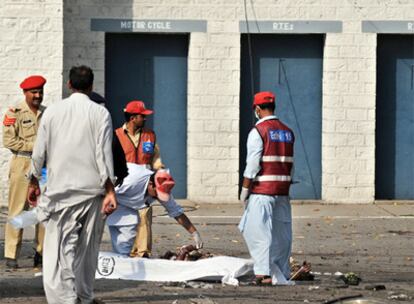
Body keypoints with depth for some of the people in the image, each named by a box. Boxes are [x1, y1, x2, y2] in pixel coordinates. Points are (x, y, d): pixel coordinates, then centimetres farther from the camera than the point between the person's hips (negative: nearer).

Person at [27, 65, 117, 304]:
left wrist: (34, 182, 20)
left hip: (60, 189, 0)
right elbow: (104, 153, -7)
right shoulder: (100, 113, -1)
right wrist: (110, 190, -7)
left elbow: (40, 152, 7)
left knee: (61, 248, -5)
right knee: (88, 247, 13)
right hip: (92, 190, 0)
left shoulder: (53, 111, 4)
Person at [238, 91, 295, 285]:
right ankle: (282, 273, 15)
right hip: (283, 190, 7)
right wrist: (285, 185, 17)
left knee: (259, 231, -6)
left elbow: (252, 165, -12)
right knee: (281, 232, 10)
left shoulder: (258, 131, -8)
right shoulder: (288, 132, 12)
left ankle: (264, 272, -14)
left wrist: (244, 190, -6)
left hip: (262, 189, -6)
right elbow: (290, 164, 12)